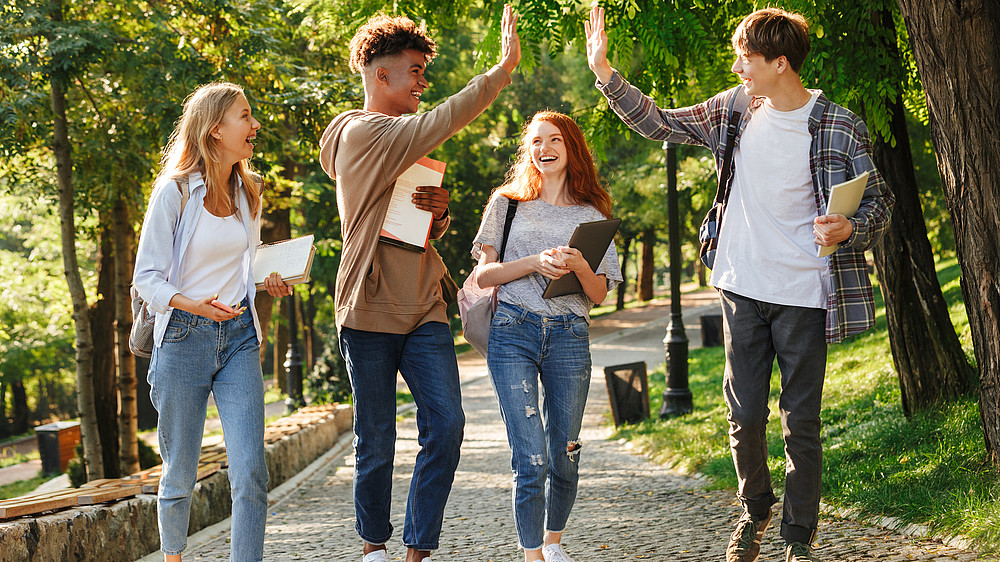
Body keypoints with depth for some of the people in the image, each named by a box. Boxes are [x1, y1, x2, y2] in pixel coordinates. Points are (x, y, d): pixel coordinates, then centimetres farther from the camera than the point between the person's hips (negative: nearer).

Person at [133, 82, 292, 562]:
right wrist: (194, 304, -26)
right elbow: (147, 278, -8)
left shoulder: (246, 192, 11)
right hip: (183, 337, -4)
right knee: (180, 475, 6)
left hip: (239, 339, 4)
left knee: (250, 474, -11)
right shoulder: (174, 191, -7)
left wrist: (270, 282, 3)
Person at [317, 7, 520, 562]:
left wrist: (439, 213, 1)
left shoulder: (405, 143, 18)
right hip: (371, 311, -7)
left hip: (423, 309, 7)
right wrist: (506, 65, -21)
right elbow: (444, 120, -22)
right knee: (377, 443, 3)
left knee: (446, 424, -7)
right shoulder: (361, 134, -9)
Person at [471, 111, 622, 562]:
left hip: (569, 337, 2)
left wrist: (579, 266, -13)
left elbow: (600, 294, 9)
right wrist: (536, 262, -12)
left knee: (564, 456, 5)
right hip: (513, 333, -2)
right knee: (531, 459, -11)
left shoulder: (591, 215, 13)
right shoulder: (507, 203, 11)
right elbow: (484, 274, 3)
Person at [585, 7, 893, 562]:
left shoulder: (840, 127, -8)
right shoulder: (732, 110, 4)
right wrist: (604, 71, 3)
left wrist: (849, 229, -24)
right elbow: (656, 123, 12)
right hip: (743, 288, 3)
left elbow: (878, 200, -2)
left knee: (801, 422, 1)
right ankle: (755, 511, 31)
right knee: (744, 416, 7)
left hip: (803, 296, -3)